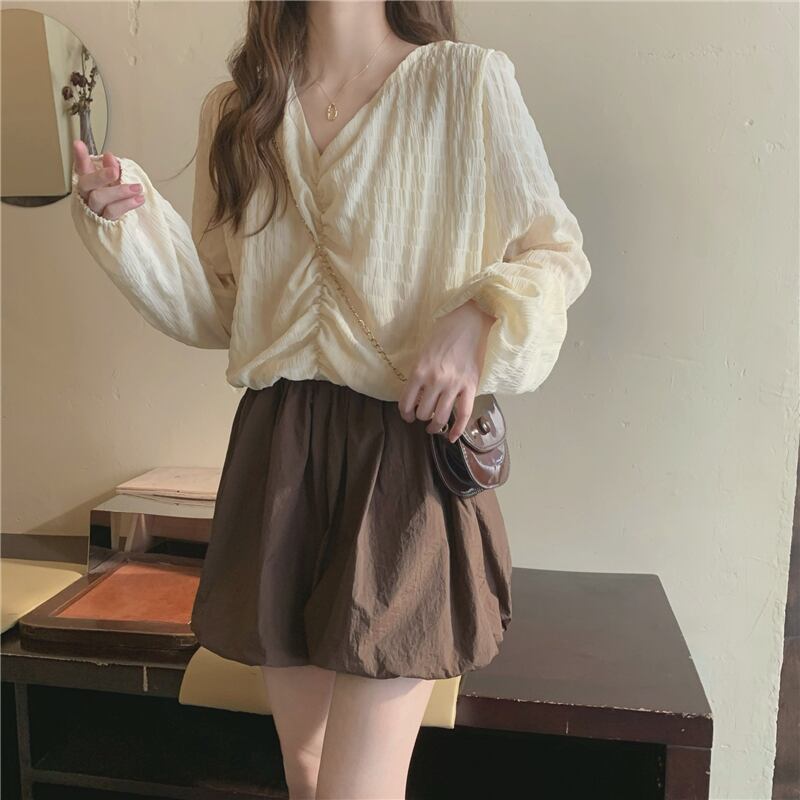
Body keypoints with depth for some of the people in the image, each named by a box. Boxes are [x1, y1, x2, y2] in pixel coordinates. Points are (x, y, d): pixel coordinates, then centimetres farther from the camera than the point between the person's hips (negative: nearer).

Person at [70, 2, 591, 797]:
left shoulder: (467, 81, -2)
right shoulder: (233, 110, 11)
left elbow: (557, 251, 2)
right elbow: (216, 311, 13)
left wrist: (482, 317, -17)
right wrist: (129, 219, -1)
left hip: (409, 447, -4)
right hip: (277, 453, 5)